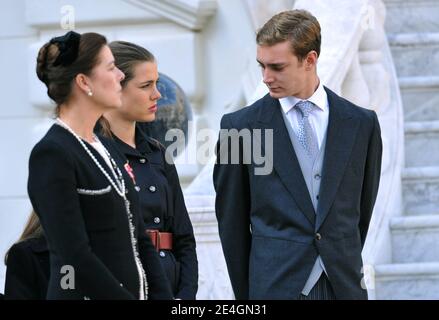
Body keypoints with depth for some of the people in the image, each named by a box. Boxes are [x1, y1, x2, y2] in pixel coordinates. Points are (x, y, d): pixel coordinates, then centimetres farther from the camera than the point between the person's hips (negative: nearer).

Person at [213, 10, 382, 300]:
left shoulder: (361, 123, 4)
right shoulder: (240, 126, -1)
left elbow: (362, 209, 13)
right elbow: (231, 221, 5)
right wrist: (245, 292, 8)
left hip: (343, 285, 2)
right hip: (275, 286, -2)